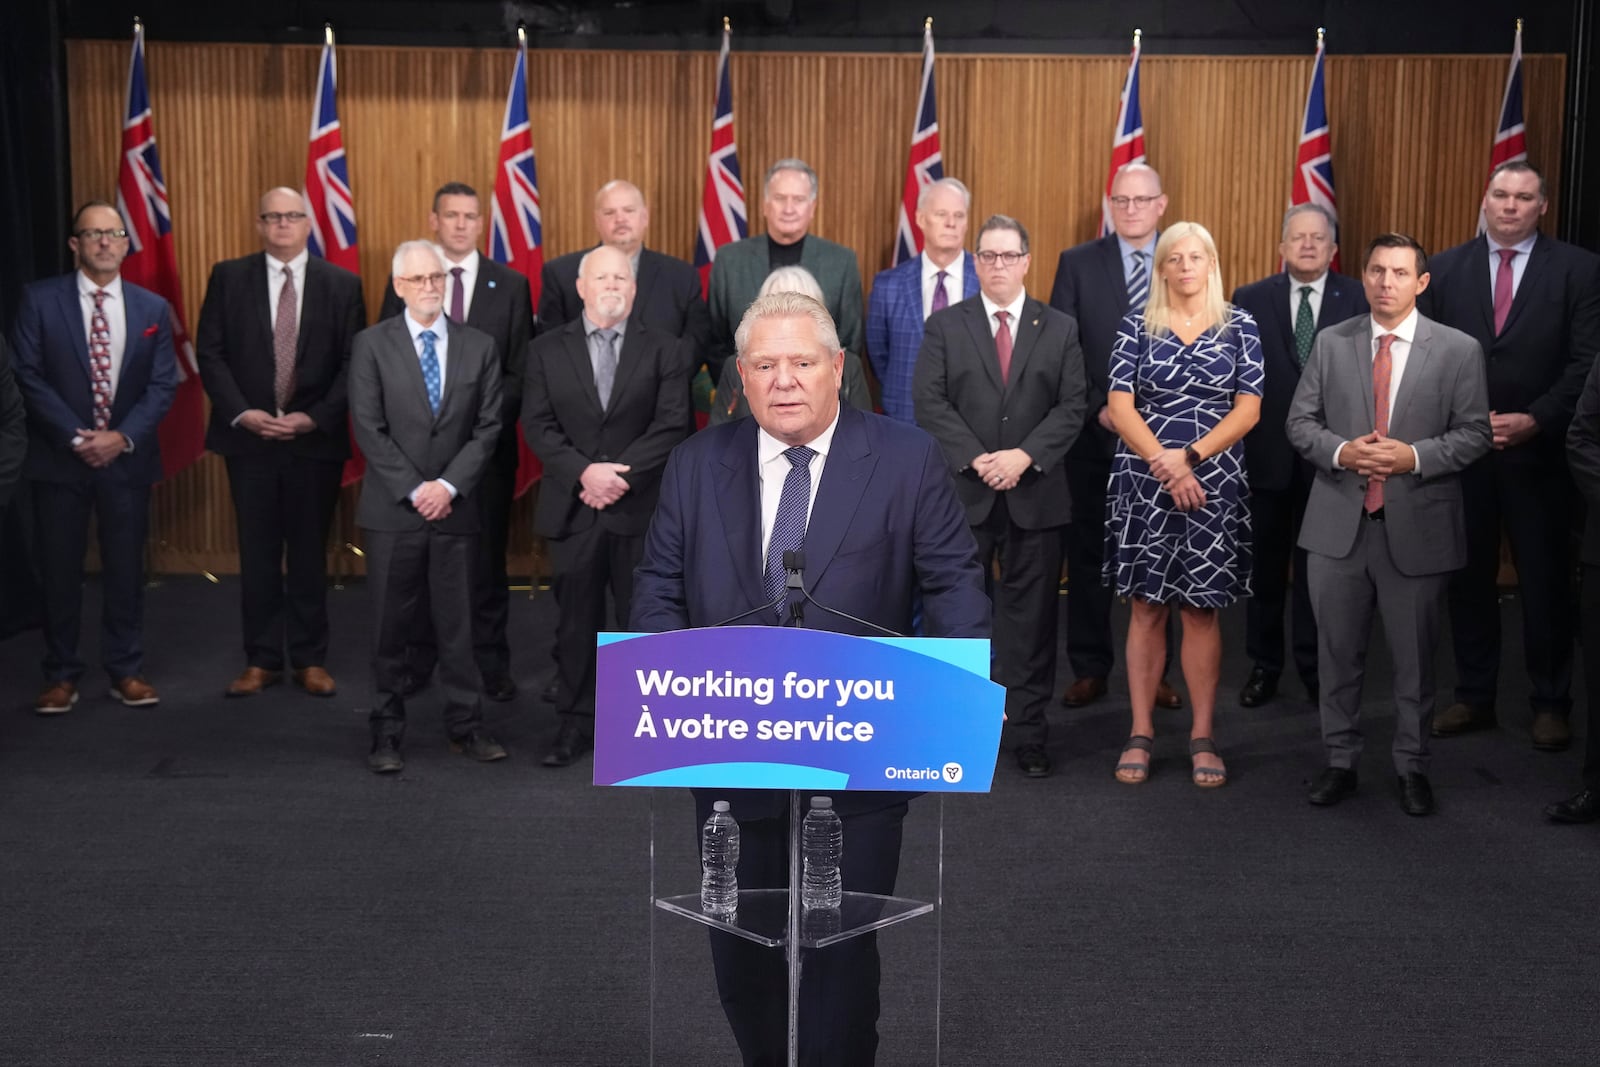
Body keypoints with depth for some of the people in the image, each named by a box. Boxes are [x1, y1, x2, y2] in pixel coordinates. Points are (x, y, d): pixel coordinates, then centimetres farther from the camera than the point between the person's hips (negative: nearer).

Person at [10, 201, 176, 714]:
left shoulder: (153, 309, 6)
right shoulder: (40, 300, -1)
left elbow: (163, 385, 2)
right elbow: (28, 377, -6)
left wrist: (123, 437, -12)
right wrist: (76, 438, -14)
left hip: (127, 459, 2)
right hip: (59, 458, -1)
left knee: (126, 569, 7)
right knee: (60, 571, 5)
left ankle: (126, 671, 17)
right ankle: (61, 676, 14)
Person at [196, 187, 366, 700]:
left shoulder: (342, 285, 3)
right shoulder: (228, 277, 4)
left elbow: (354, 362, -1)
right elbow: (209, 352, 1)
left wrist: (317, 417, -12)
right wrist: (242, 413, -11)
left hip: (316, 438, 0)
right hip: (248, 436, 0)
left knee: (310, 552, 7)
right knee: (258, 554, 6)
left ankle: (310, 660, 16)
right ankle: (261, 660, 15)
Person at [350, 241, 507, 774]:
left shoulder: (479, 346, 6)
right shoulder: (372, 344, 1)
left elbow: (488, 426, 2)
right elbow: (369, 428, -5)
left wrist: (449, 485, -10)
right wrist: (414, 490, -12)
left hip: (456, 508, 1)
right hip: (392, 509, -1)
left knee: (457, 622, 7)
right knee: (390, 626, 4)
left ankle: (466, 725, 16)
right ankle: (386, 734, 13)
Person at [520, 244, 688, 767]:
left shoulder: (663, 350, 4)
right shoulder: (547, 350, 7)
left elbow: (671, 425, -5)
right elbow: (538, 425, -1)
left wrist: (622, 474, -15)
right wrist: (584, 472, -15)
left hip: (640, 509, -1)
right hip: (572, 509, 1)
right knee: (576, 621, 8)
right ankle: (576, 723, 19)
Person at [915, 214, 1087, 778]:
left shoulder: (1060, 329, 8)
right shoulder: (944, 326, 5)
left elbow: (1073, 406, 1)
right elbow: (930, 403, -4)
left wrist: (1025, 455, -13)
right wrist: (976, 460, -14)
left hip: (1035, 493, 1)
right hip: (962, 492, 0)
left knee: (1031, 613, 5)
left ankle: (1029, 731, 12)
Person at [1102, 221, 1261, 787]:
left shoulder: (1239, 326, 4)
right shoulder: (1136, 326, 3)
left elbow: (1248, 408, -2)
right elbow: (1120, 405, -3)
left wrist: (1190, 455, -14)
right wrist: (1163, 463, -15)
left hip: (1214, 484, 0)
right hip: (1144, 483, 0)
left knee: (1201, 608, 4)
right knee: (1147, 607, 3)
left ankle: (1203, 736, 10)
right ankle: (1141, 733, 9)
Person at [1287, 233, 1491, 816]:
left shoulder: (1458, 350, 0)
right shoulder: (1331, 343, 5)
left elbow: (1473, 433, -2)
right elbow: (1300, 421, 5)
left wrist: (1415, 456, -17)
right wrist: (1341, 451, -14)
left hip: (1416, 527, -2)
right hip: (1339, 524, 2)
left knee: (1415, 658, 8)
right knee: (1338, 654, 10)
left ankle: (1412, 768, 23)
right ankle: (1340, 761, 24)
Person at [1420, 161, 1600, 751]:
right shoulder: (1445, 269, 5)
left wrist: (1534, 420, -16)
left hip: (1540, 450, -2)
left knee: (1545, 581, 6)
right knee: (1468, 577, 9)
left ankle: (1551, 703, 17)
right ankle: (1473, 697, 20)